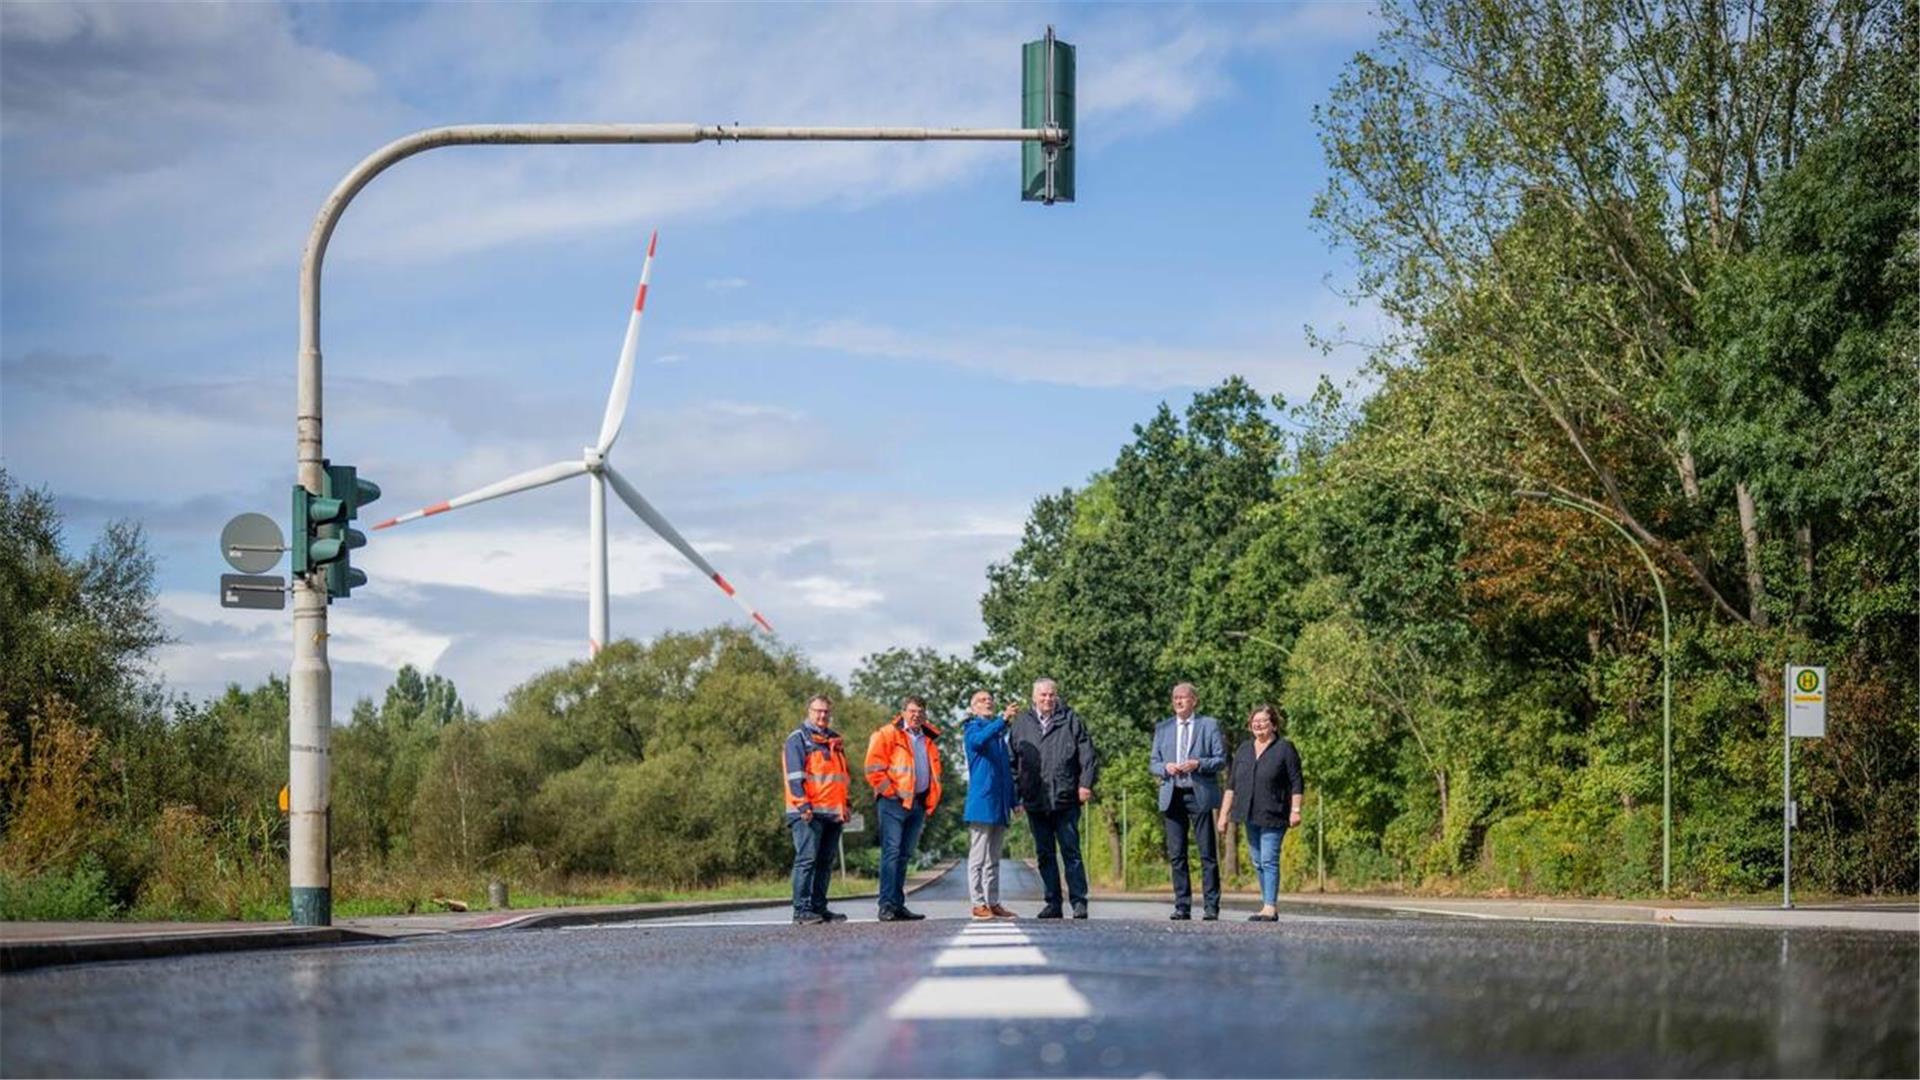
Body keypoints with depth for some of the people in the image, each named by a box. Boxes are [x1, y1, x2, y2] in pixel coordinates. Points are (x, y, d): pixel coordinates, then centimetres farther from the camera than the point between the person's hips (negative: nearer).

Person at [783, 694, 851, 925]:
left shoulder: (835, 740, 20)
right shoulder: (798, 739, -2)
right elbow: (794, 776, -10)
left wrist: (844, 806, 21)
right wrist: (803, 805, -18)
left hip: (833, 812, 7)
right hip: (808, 813, -7)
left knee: (826, 861, 8)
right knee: (807, 859, -12)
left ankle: (819, 907, 14)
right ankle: (801, 909, -13)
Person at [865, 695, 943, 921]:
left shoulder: (929, 740, 19)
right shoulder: (887, 734, -2)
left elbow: (935, 772, 28)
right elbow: (873, 768, -9)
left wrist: (931, 801, 16)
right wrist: (890, 791, -12)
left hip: (918, 803, 7)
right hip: (894, 802, -7)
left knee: (905, 855, 10)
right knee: (891, 852, -12)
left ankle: (898, 905, 13)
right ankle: (887, 905, -15)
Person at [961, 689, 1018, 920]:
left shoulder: (1000, 733, 19)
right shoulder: (973, 728, -1)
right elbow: (978, 740, -27)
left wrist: (1014, 801, 18)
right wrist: (1002, 720, -37)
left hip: (999, 805, 7)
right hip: (981, 803, -7)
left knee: (993, 859, 10)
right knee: (978, 858, -4)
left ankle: (994, 903, 13)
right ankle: (978, 904, -4)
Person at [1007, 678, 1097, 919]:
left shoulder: (1071, 720, 4)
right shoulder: (1021, 723, 10)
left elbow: (1087, 754, 1)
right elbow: (1013, 760, 13)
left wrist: (1085, 784, -9)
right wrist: (1015, 792, 7)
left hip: (1065, 800, -3)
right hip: (1035, 801, 3)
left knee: (1071, 852, -3)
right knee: (1044, 854, 7)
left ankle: (1078, 902, -2)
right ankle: (1053, 903, 12)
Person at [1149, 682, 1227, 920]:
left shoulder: (1210, 725, 6)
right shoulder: (1162, 728, 16)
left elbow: (1220, 759, 2)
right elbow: (1152, 763, 15)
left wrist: (1198, 764, -15)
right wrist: (1165, 768, -7)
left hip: (1200, 795, -3)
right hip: (1172, 796, 3)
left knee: (1208, 854, -3)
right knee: (1176, 855, 2)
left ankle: (1211, 907, -1)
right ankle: (1182, 906, 6)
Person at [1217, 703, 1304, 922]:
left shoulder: (1285, 749, -4)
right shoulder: (1243, 750, 12)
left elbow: (1297, 784, -5)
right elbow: (1232, 784, 13)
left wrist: (1295, 810, -13)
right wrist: (1224, 813, 9)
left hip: (1273, 816, -6)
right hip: (1250, 815, 6)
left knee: (1269, 861, -11)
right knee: (1258, 862, 9)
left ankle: (1270, 908, -13)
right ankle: (1268, 905, 16)